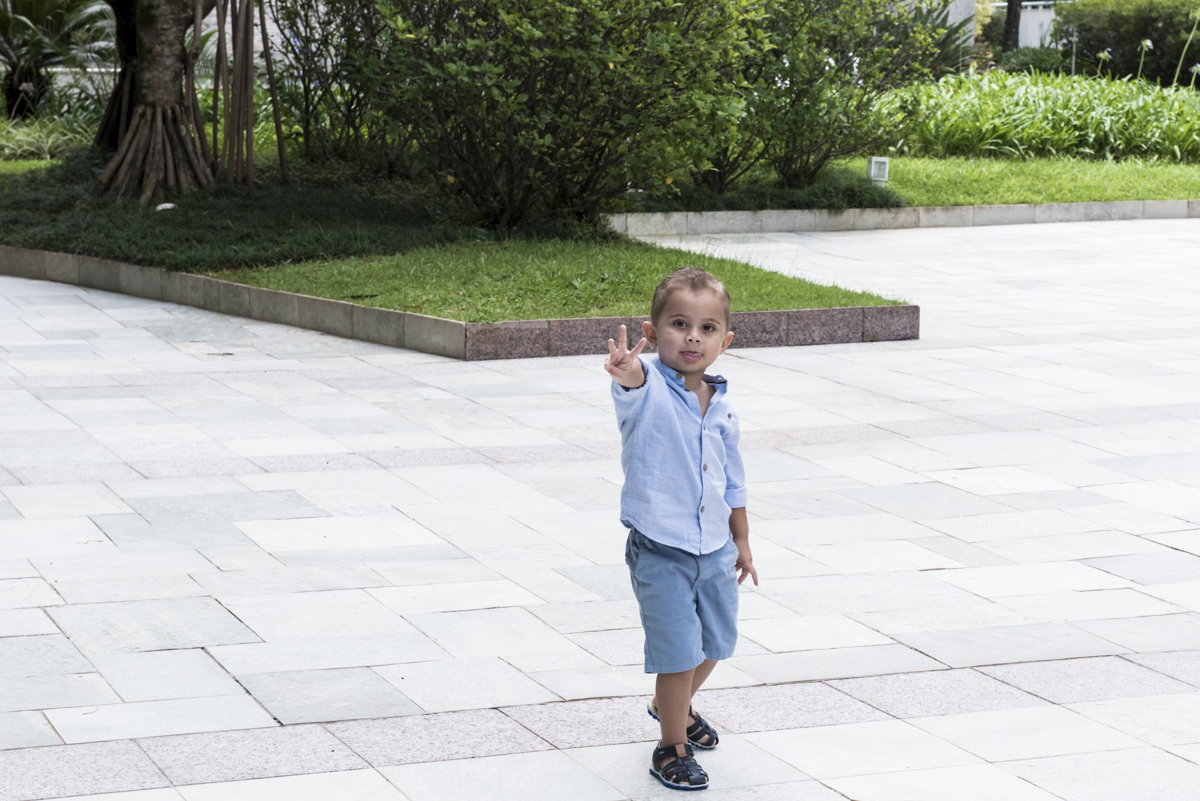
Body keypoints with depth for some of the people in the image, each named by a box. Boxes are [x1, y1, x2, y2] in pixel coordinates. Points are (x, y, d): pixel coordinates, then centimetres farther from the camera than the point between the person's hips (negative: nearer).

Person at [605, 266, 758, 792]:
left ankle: (671, 704, 48)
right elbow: (634, 386, -42)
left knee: (715, 642, 21)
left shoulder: (720, 405, 3)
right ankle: (672, 748, 14)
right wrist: (626, 372, -66)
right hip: (661, 552, -6)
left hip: (715, 549, 7)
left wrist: (742, 541, 20)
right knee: (679, 650, -4)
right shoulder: (649, 392, -16)